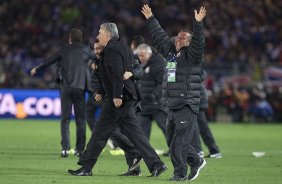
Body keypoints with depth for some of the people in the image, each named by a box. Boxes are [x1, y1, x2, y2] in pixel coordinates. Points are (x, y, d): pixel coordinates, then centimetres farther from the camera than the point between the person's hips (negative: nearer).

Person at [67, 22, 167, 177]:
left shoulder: (112, 49, -12)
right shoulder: (120, 47, 19)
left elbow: (118, 74, -22)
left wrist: (117, 96, -25)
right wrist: (102, 92, 23)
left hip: (118, 100, -10)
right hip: (127, 98, 10)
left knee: (100, 132, -3)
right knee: (134, 132, 9)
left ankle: (86, 167, 2)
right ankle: (156, 164, 4)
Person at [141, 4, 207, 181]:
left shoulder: (191, 55, -4)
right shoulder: (170, 52, 15)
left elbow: (198, 42, -22)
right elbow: (160, 36, 25)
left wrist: (198, 23, -32)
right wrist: (151, 19, 29)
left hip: (187, 108, -8)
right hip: (172, 107, 8)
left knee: (179, 143, -9)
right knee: (172, 141, 14)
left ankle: (180, 173, -1)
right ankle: (196, 162, 29)